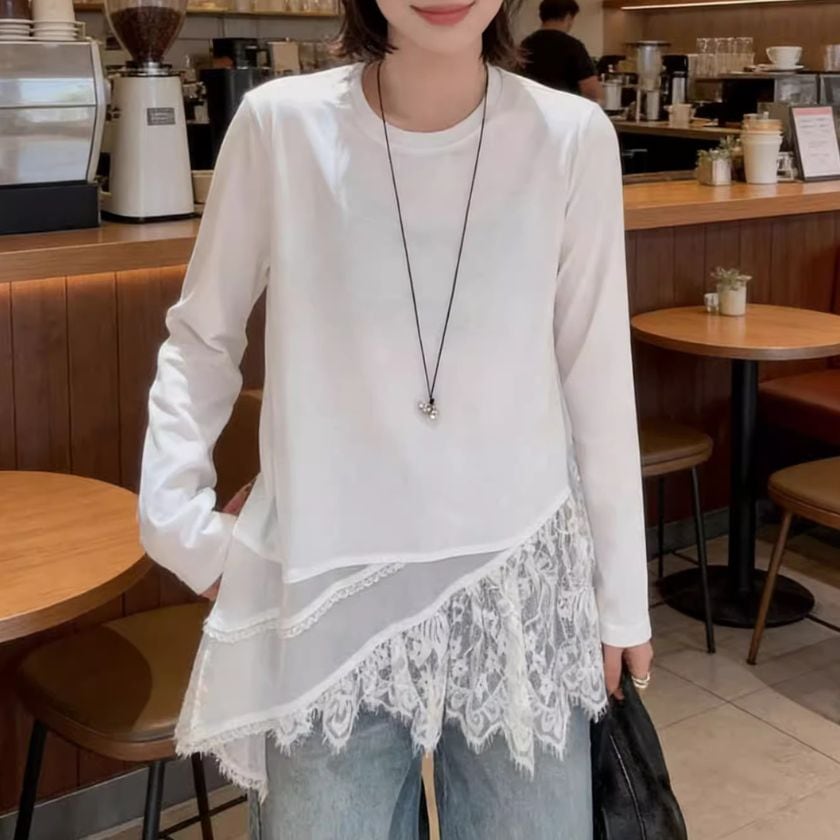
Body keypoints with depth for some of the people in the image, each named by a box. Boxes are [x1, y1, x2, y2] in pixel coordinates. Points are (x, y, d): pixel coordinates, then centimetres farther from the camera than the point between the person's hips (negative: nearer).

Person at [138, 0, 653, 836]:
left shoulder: (572, 138, -8)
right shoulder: (280, 125, -9)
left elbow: (597, 383, 0)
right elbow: (200, 339, 6)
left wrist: (621, 596, 7)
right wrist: (177, 514, -5)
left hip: (518, 584, 1)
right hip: (329, 589, 0)